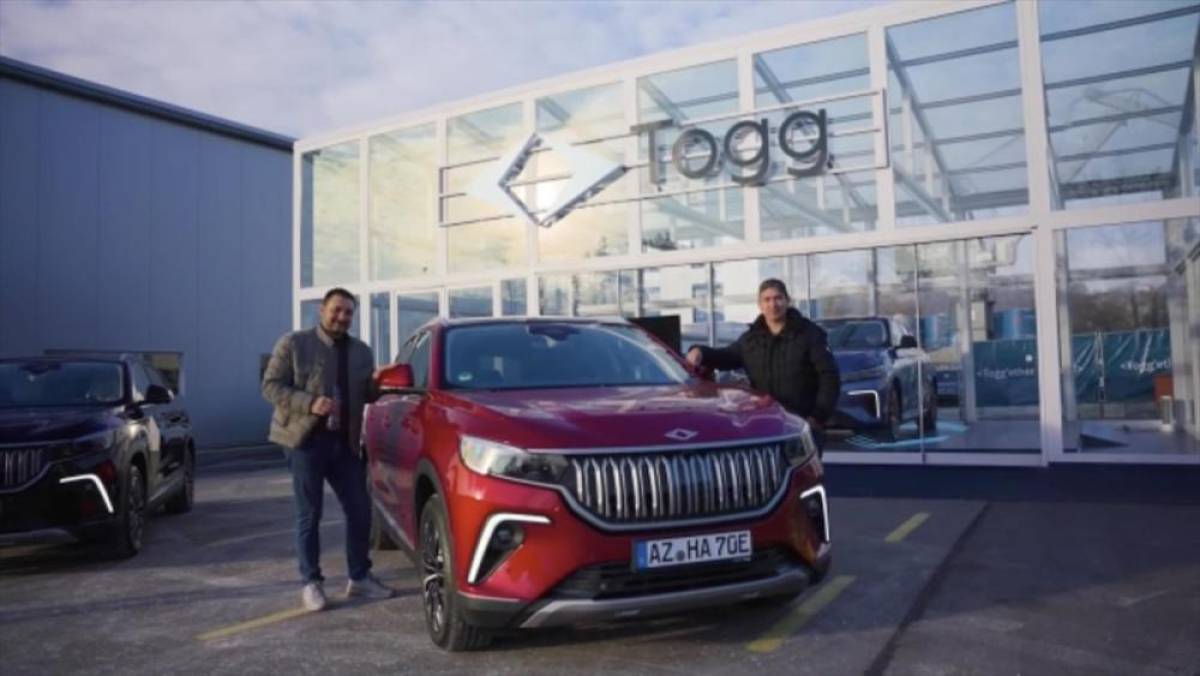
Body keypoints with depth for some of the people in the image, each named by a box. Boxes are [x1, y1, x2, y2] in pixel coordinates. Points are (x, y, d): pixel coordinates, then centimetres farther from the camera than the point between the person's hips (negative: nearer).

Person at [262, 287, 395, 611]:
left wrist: (378, 384, -8)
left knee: (359, 510, 7)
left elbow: (367, 395, 16)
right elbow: (270, 386, -8)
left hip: (344, 441, 5)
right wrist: (309, 403, -22)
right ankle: (311, 583, 13)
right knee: (309, 515, 1)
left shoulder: (361, 351, 12)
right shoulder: (293, 343, -2)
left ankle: (359, 577, 20)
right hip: (306, 439, -5)